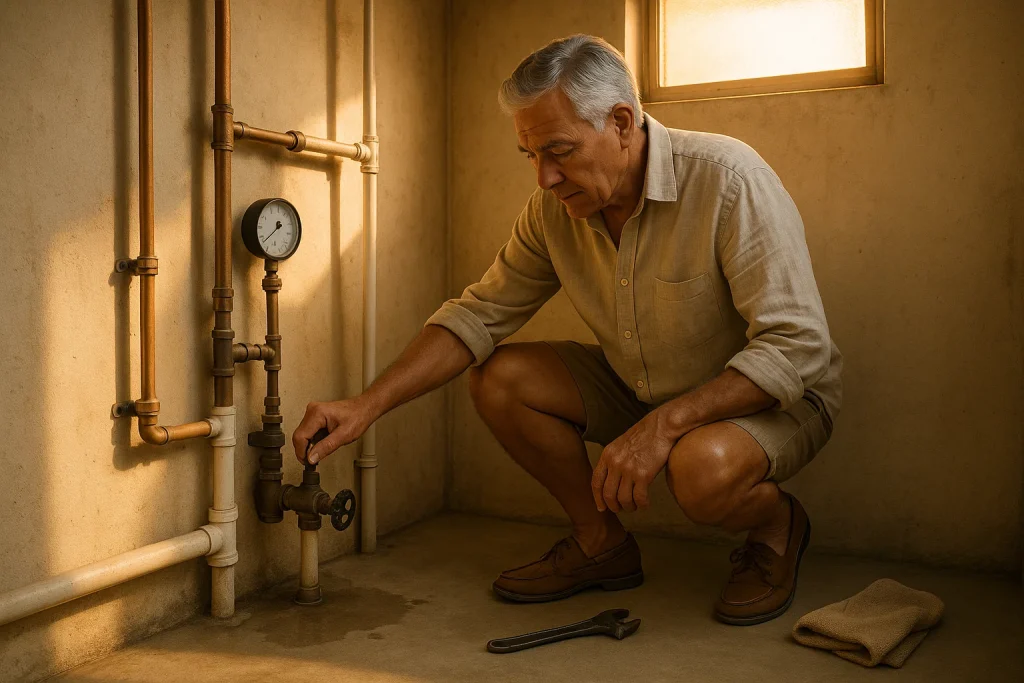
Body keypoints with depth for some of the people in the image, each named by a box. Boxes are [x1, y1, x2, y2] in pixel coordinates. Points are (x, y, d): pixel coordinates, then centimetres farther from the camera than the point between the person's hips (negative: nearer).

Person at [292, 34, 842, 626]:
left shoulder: (727, 177, -26)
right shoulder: (555, 207, -9)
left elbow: (795, 347, -28)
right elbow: (481, 312, -4)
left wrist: (664, 423, -36)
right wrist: (368, 405, -14)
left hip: (775, 398, -5)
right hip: (640, 391, 6)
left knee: (703, 465, -38)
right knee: (500, 378, -10)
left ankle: (779, 526, 0)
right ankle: (603, 543, 7)